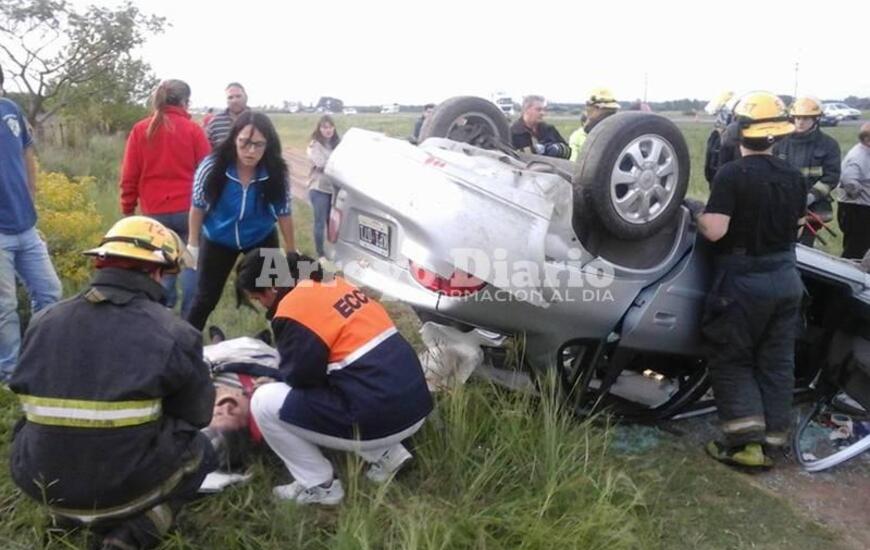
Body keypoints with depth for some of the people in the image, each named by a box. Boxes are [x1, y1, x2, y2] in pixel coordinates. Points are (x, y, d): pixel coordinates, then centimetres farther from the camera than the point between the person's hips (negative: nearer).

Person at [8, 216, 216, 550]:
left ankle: (77, 516, 17)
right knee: (199, 451, 22)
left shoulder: (42, 322, -2)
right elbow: (198, 415, -1)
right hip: (125, 486, -6)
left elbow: (35, 406, 12)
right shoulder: (173, 334, -14)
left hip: (41, 482, 6)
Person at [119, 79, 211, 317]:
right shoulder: (193, 129, -3)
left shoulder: (140, 130, 3)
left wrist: (128, 208, 13)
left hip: (154, 212, 2)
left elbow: (129, 176, 4)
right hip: (188, 209, -2)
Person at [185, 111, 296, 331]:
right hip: (217, 241, -1)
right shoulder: (213, 166, -28)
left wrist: (292, 252, -2)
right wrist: (193, 245, -3)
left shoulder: (277, 173, -25)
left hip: (262, 240, 1)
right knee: (206, 298, 10)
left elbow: (283, 214, -10)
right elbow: (198, 207, -11)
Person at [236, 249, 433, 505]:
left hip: (380, 420, -9)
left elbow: (300, 377, -9)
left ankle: (319, 487, 10)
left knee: (263, 402, 0)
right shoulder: (334, 285, 15)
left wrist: (276, 378, 15)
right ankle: (386, 455, 22)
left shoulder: (294, 310, -11)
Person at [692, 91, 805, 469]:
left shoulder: (732, 174, -17)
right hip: (786, 277, 6)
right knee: (776, 360, 13)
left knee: (731, 358, 5)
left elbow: (714, 230, -25)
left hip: (744, 280, -6)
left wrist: (697, 218, -5)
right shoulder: (793, 177, 5)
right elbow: (798, 221, 17)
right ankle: (774, 435, 20)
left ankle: (745, 439, -4)